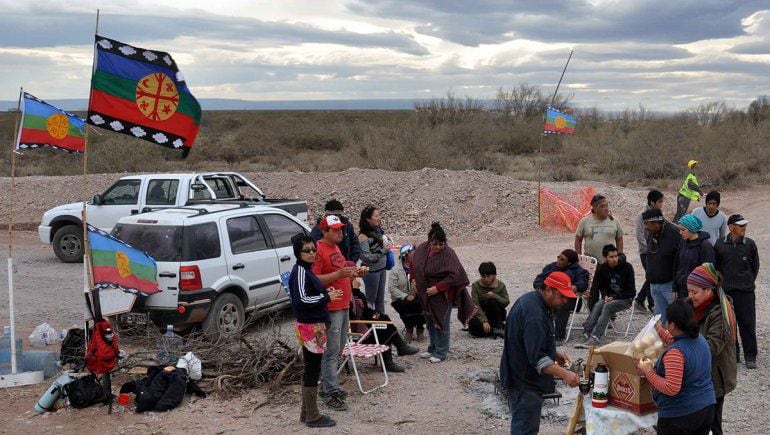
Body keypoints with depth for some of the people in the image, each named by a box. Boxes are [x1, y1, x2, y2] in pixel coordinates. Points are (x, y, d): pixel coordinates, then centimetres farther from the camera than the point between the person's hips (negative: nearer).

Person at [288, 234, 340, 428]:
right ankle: (312, 417, 5)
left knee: (310, 371, 15)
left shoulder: (306, 270, 12)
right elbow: (302, 299, -23)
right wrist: (327, 297, -15)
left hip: (314, 325, 10)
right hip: (311, 327, -10)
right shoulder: (300, 271, -16)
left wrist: (326, 292, 3)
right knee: (313, 371, -3)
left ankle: (306, 413, 24)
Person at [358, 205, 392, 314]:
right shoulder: (363, 236, -18)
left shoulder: (378, 230, 4)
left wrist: (387, 247, 1)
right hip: (371, 271, -7)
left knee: (380, 298, 15)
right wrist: (384, 251, -17)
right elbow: (367, 257, -21)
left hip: (382, 268, 7)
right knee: (371, 298, 2)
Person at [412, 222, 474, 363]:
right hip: (425, 294, 6)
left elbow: (454, 275, -24)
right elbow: (414, 263, 15)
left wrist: (437, 288, -25)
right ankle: (433, 348, 32)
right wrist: (414, 279, 9)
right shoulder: (422, 248, -5)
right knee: (430, 322, 17)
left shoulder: (448, 254, -22)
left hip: (442, 295, -6)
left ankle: (441, 352, 13)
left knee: (441, 322, 1)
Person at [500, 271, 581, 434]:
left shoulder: (531, 299, 8)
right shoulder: (534, 314, -26)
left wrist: (554, 352, 14)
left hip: (520, 376, 11)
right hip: (525, 382, -11)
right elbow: (537, 357, -30)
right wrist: (564, 374, -34)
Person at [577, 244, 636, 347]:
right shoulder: (602, 269, 2)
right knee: (597, 305, -27)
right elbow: (600, 286, 16)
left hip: (625, 299, -4)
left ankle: (595, 338, -41)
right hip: (609, 297, 4)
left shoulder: (627, 267, -10)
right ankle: (586, 335, -38)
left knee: (607, 307, -31)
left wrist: (614, 298, -16)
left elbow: (631, 291, -8)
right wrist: (605, 296, -6)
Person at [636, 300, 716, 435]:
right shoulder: (700, 339, 3)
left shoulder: (674, 353, -24)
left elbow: (671, 388, -27)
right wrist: (660, 331, 34)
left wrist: (648, 372, -17)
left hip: (680, 415, -8)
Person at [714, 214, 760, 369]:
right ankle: (732, 353, 20)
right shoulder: (720, 244, -3)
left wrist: (749, 281, 9)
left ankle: (750, 356, 11)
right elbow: (715, 266, 9)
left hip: (746, 291, 0)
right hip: (725, 291, 1)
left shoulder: (750, 244, -2)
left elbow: (755, 265, 10)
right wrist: (721, 282, 7)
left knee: (748, 324, 1)